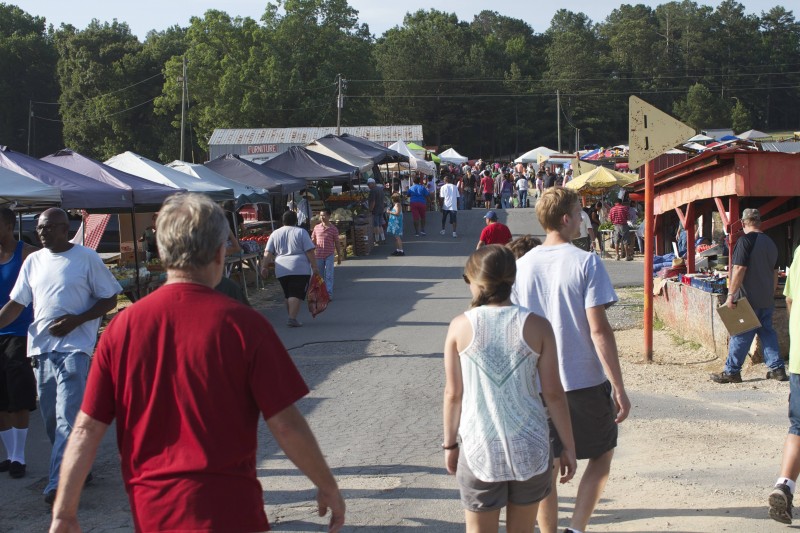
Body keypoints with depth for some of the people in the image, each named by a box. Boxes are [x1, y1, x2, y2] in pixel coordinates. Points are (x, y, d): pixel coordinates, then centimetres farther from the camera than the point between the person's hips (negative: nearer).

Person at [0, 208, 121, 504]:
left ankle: (59, 484, -18)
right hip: (42, 347, 6)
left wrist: (75, 320, -13)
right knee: (51, 418, 10)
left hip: (74, 348, -6)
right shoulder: (33, 261, 13)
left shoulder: (86, 258, -1)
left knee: (68, 418, -14)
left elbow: (110, 300, 0)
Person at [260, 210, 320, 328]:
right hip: (300, 268, -4)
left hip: (281, 270, 4)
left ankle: (291, 317, 20)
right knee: (297, 295, -7)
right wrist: (314, 267, -1)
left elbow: (268, 253, 6)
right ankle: (292, 318, -18)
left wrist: (264, 267, 6)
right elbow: (310, 252, -4)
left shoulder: (275, 234, 11)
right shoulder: (301, 232, 1)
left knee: (288, 295, 16)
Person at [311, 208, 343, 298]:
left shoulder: (333, 229, -2)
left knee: (329, 275, -5)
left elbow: (337, 243, 3)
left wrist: (339, 256, 4)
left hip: (329, 255, -3)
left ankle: (329, 293, -4)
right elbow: (313, 241, 11)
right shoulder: (316, 227, 4)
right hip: (319, 255, 3)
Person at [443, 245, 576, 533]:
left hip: (480, 451, -1)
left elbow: (453, 394, -2)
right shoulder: (537, 326, -6)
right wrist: (569, 445, 5)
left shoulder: (461, 327, -6)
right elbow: (553, 393, -4)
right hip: (530, 449, 1)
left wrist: (449, 444, 11)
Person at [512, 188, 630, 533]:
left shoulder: (523, 265, 1)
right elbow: (599, 330, -16)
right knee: (602, 456, 15)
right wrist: (619, 388, -13)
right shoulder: (586, 263, -12)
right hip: (585, 381, -4)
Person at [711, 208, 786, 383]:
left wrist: (731, 294, -17)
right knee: (767, 333, 13)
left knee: (740, 337, -2)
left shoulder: (745, 241, -14)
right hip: (766, 300, 7)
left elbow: (739, 270, -20)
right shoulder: (770, 243, 12)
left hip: (748, 299, -7)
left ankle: (731, 372, 3)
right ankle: (777, 368, 12)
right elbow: (775, 274, 19)